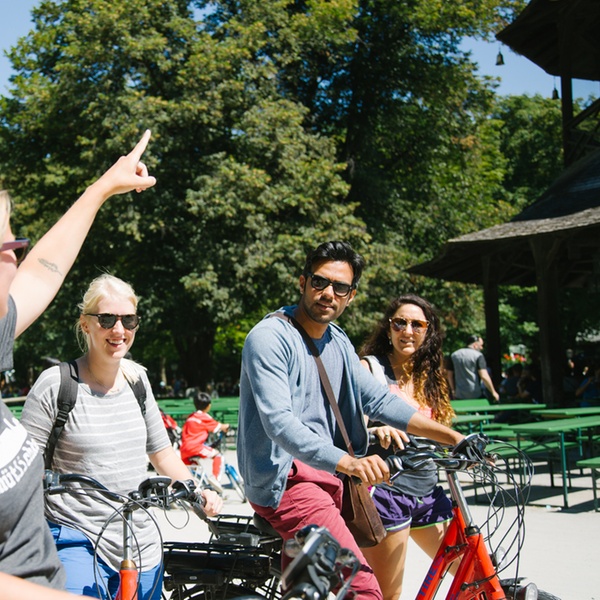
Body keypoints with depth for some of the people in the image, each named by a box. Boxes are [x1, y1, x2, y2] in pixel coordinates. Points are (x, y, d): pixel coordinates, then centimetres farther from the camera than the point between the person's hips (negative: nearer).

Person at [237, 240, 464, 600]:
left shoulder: (338, 342, 14)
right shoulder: (269, 338, -13)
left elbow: (379, 399, 11)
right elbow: (279, 423, -24)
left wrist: (454, 438, 3)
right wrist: (347, 462, -37)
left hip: (328, 474, 9)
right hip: (285, 478, -9)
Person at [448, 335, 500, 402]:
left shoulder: (454, 355, 11)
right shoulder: (478, 356, -6)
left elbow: (450, 375, 15)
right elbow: (484, 376, -14)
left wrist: (453, 390, 26)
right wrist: (493, 392, -7)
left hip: (459, 395, 4)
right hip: (475, 395, -4)